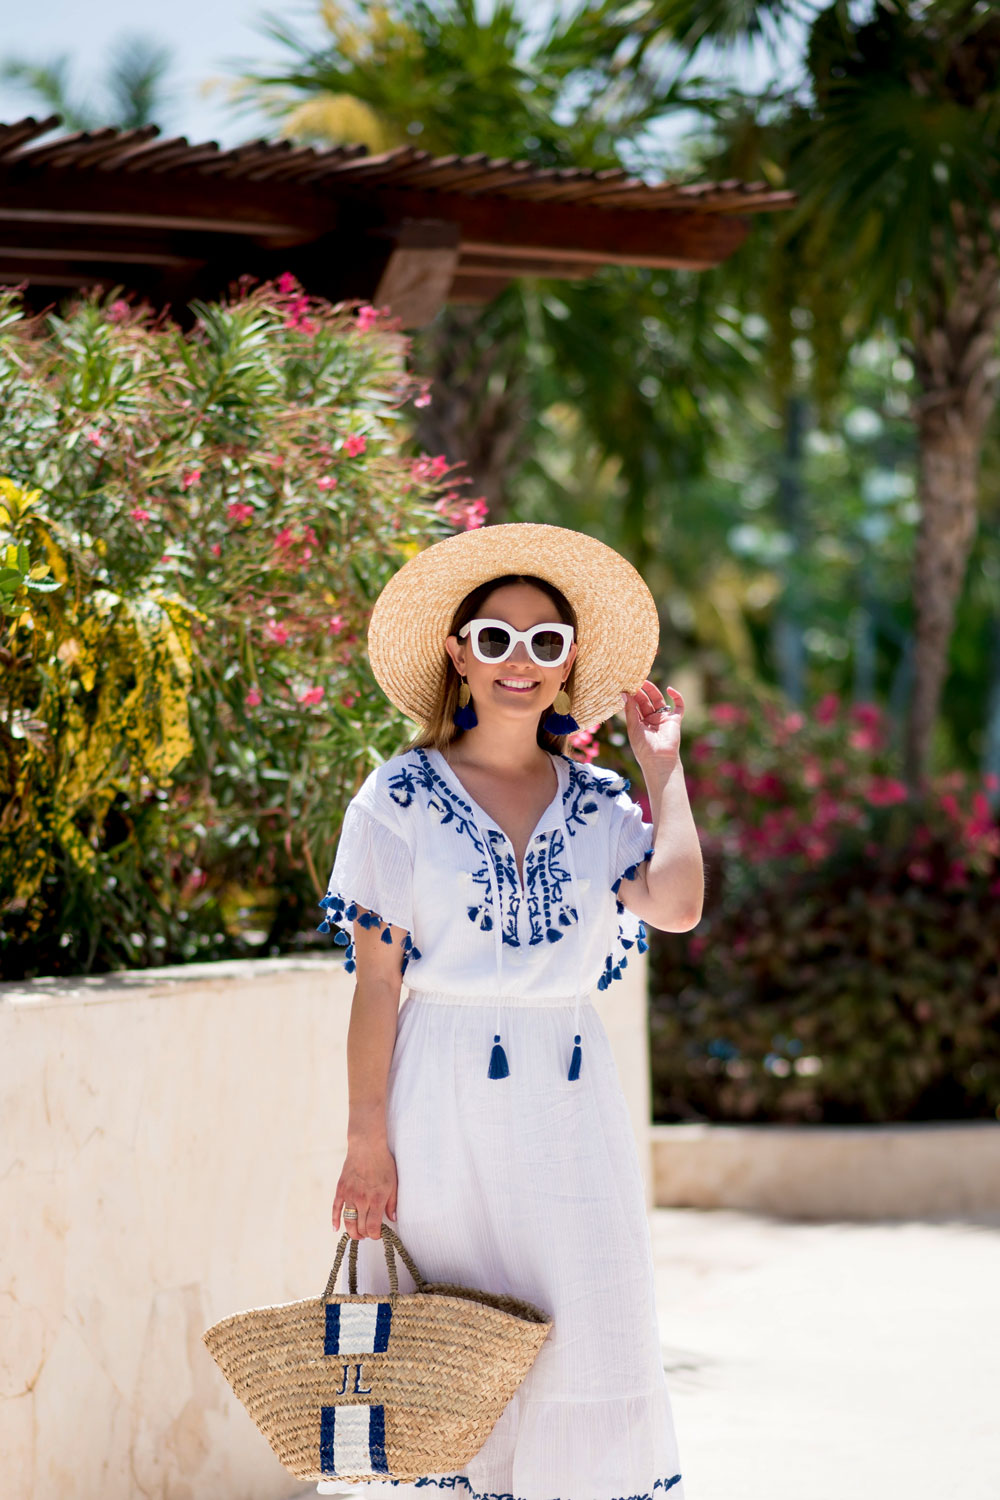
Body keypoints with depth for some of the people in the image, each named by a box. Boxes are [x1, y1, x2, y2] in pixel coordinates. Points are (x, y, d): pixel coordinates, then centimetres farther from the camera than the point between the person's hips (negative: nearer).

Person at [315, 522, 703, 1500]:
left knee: (592, 1341, -2)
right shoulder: (401, 799, 1)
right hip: (443, 1097, -2)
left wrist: (662, 767, 1)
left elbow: (676, 906, -11)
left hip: (570, 1098, 2)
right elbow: (375, 982, -2)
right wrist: (367, 1139, -7)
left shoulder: (599, 804, 8)